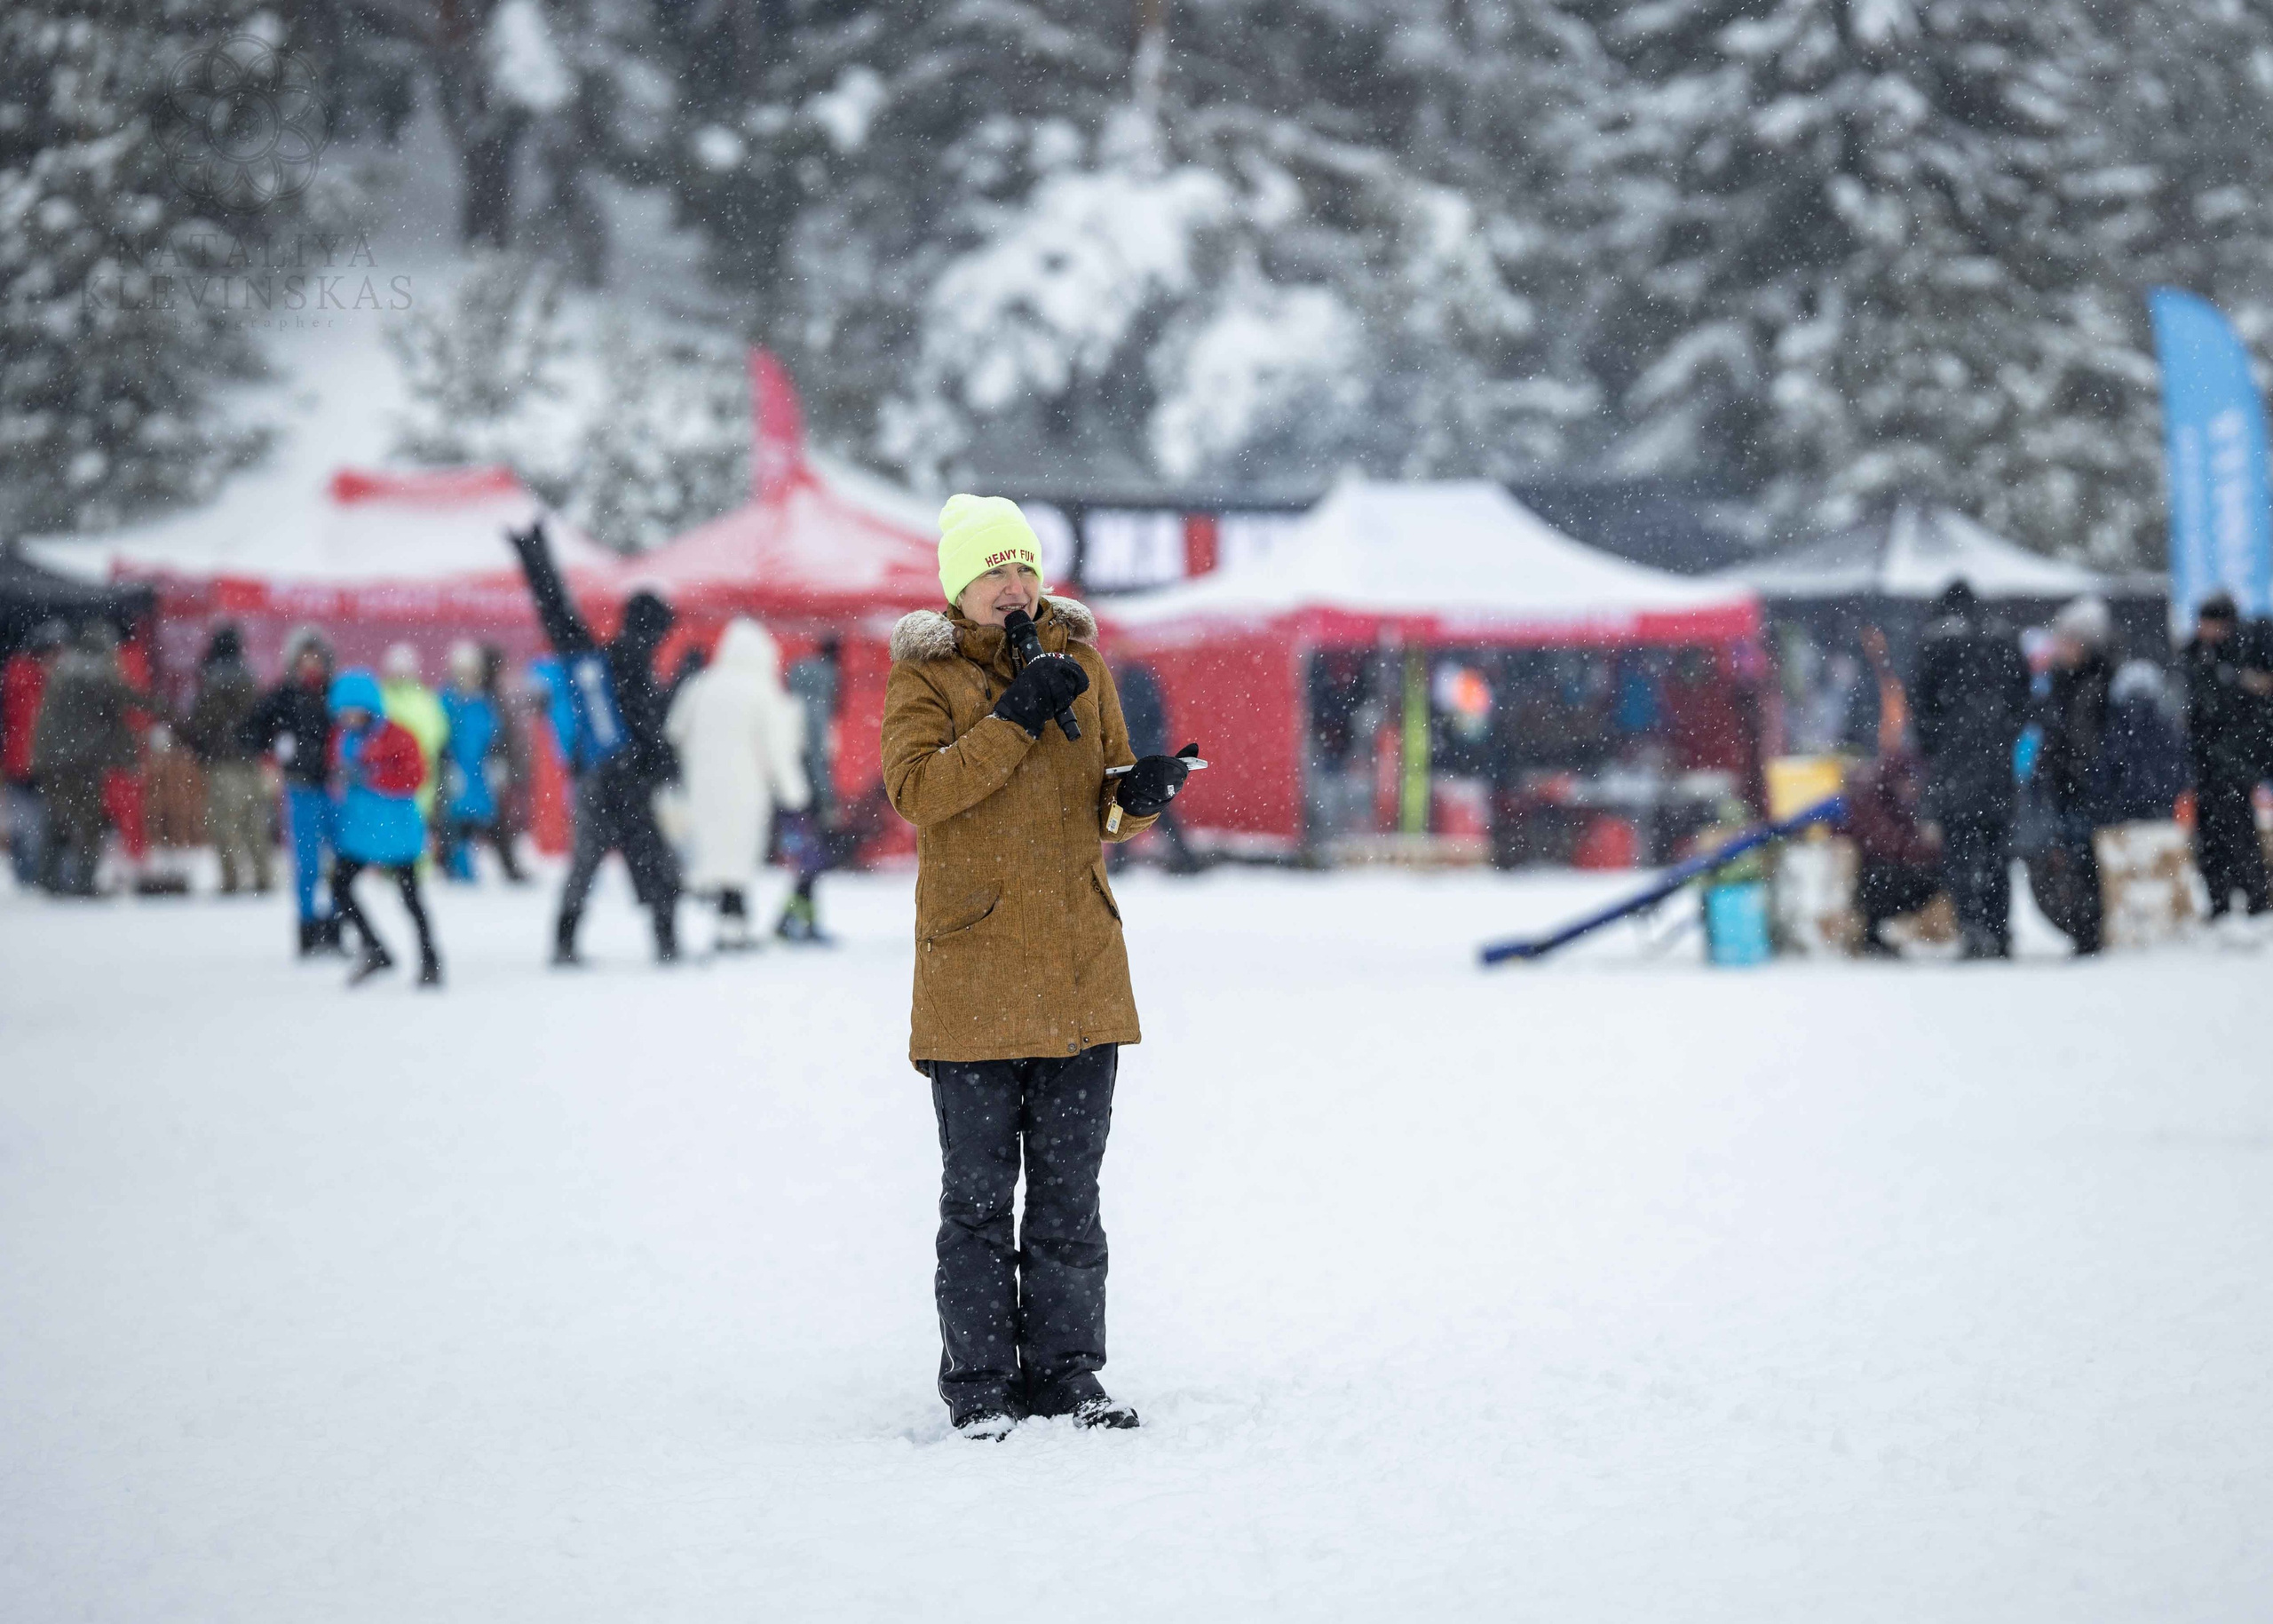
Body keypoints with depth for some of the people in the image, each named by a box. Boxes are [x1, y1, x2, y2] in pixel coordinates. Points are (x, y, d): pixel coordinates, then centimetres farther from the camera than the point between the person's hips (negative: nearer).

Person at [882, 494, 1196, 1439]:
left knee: (1069, 1184, 9)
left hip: (1081, 963, 4)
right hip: (974, 965, -4)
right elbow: (914, 789, -17)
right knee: (979, 1189, 0)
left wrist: (1140, 795, -8)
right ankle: (979, 1380, 7)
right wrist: (1015, 720, -21)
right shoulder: (926, 674, -1)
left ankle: (1065, 1368, 17)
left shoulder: (1078, 661, 11)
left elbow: (1111, 806, 15)